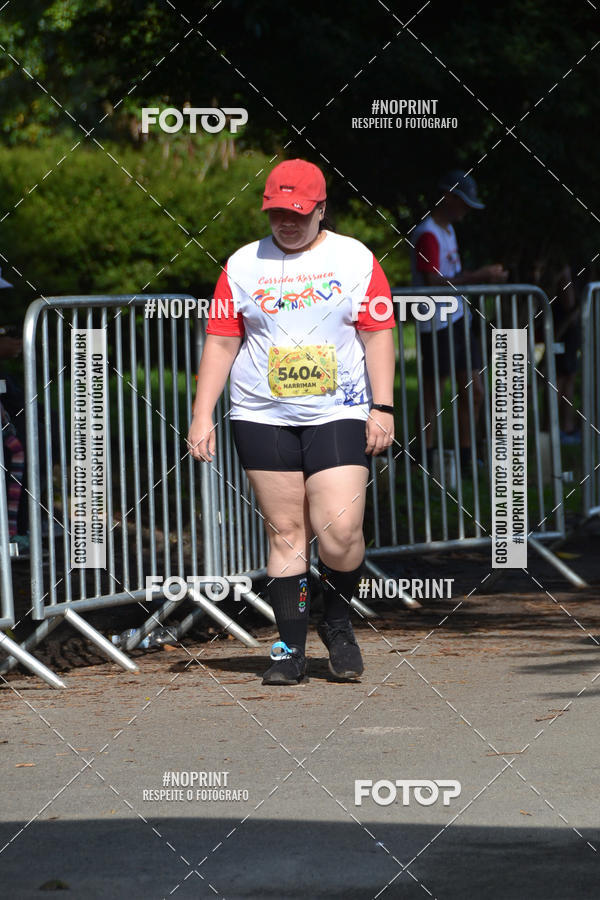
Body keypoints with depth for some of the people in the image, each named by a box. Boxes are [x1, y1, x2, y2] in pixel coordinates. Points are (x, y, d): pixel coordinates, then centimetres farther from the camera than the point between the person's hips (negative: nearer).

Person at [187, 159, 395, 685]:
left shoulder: (356, 260, 5)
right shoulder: (243, 265, 8)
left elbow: (378, 335, 3)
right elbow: (220, 342, 7)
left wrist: (383, 408, -5)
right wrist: (203, 416, 1)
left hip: (338, 414, -1)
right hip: (263, 418, 1)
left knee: (340, 531, -12)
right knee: (285, 532, -1)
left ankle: (338, 623, 14)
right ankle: (291, 649, 3)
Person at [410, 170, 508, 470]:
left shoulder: (447, 230, 19)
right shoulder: (427, 235, -13)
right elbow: (433, 284, -20)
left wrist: (484, 275, 7)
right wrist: (478, 277, -17)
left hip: (459, 321, 10)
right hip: (436, 327, -10)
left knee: (473, 392, 8)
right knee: (432, 395, -4)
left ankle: (466, 457, 16)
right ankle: (427, 463, 0)